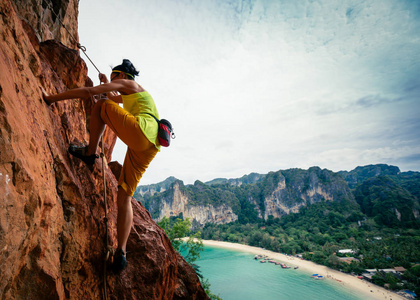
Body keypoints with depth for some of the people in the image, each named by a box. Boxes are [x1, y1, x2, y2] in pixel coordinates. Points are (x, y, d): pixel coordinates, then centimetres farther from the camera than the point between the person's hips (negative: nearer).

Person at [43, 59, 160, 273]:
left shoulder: (126, 83, 15)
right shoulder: (132, 95, 41)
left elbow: (89, 92, 5)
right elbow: (114, 98, 61)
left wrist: (53, 98, 9)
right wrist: (106, 83, 70)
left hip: (140, 131, -8)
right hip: (148, 148, 8)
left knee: (101, 106, 11)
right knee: (124, 198, 5)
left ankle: (90, 152, 3)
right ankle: (121, 253, 3)